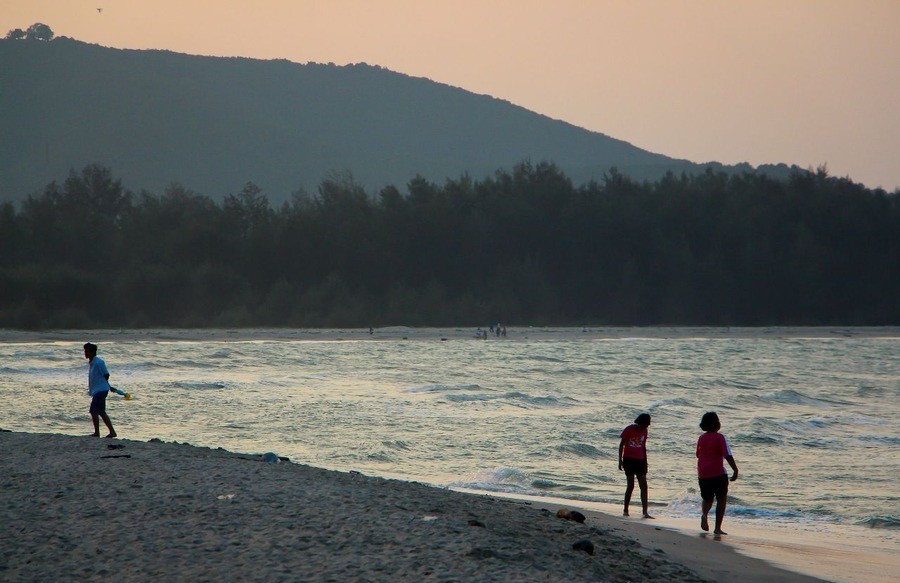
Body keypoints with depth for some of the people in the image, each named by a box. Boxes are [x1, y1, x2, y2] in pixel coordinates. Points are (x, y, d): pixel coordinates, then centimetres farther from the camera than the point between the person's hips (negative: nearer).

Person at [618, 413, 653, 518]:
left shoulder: (644, 431, 8)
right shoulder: (629, 430, -7)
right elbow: (621, 444, -3)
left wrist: (645, 462, 17)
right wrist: (620, 460, -7)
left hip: (639, 460, 5)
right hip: (629, 459, -5)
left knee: (644, 486, -5)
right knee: (631, 485, -6)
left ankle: (645, 512, -9)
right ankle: (625, 510, 8)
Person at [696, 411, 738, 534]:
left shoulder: (701, 438, 9)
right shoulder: (720, 437, -9)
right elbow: (728, 456, -14)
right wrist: (736, 471, -8)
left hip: (702, 474, 5)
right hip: (718, 473, -5)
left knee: (707, 499, 19)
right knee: (721, 499, 7)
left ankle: (705, 514, -14)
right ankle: (718, 528, 1)